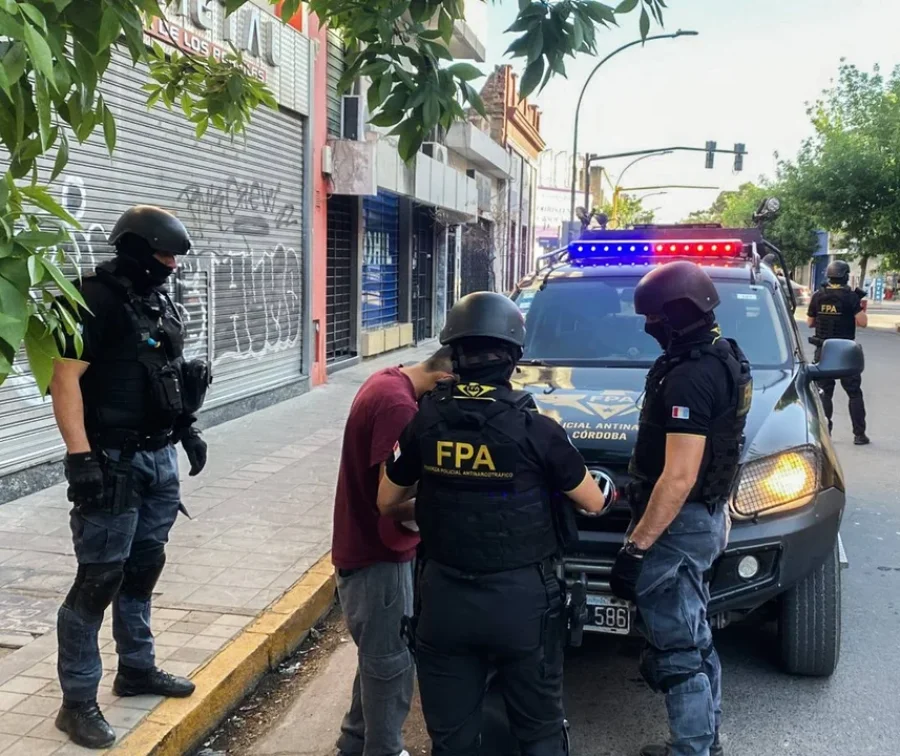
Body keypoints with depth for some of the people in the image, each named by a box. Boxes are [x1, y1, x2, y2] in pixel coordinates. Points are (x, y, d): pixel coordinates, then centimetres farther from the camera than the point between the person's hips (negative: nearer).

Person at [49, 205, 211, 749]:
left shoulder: (162, 304, 12)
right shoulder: (97, 301, -14)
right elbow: (65, 379, -19)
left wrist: (189, 428, 20)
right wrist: (80, 458, -24)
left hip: (160, 458, 8)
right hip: (114, 461, -8)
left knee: (144, 567, 17)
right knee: (100, 578, -3)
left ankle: (138, 669, 31)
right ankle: (78, 702, 7)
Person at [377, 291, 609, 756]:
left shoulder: (426, 422, -5)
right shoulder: (534, 429, -13)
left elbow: (387, 503, 8)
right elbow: (594, 504, 0)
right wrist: (600, 488, 22)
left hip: (444, 597, 2)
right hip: (522, 598, -2)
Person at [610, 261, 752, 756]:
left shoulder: (690, 377, -24)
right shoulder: (723, 359, 8)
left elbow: (679, 477, -28)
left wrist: (636, 547, -24)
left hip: (677, 524, -11)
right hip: (705, 517, 11)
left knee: (674, 651, 0)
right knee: (695, 641, 21)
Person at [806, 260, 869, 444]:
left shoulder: (818, 296, 1)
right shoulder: (850, 297, -11)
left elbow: (810, 322, 9)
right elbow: (862, 322, -13)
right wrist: (862, 309, 4)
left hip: (823, 351, 3)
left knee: (824, 392, 10)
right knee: (854, 393, 6)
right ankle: (859, 434, 6)